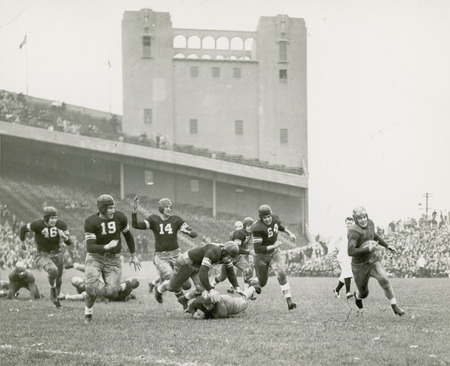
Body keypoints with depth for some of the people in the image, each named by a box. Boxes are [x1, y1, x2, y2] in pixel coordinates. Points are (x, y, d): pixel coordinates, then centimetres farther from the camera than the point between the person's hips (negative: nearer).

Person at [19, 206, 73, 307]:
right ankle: (52, 288, -5)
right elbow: (23, 229, -3)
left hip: (57, 254, 4)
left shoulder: (61, 225, -11)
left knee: (58, 280, 17)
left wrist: (64, 237, -29)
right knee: (53, 270, -33)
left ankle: (55, 297, 45)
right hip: (43, 255, -4)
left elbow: (69, 242, -7)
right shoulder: (38, 224, -21)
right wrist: (22, 242, 11)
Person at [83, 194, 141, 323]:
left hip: (113, 259, 2)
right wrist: (106, 247, -39)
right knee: (91, 289, -17)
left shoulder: (120, 217, -7)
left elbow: (128, 235, 12)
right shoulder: (91, 222, -16)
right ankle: (88, 314, 10)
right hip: (95, 257, -2)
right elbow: (90, 247, -22)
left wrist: (133, 255, 17)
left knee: (112, 293, -11)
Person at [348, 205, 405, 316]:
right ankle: (358, 296, 53)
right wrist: (368, 249, -38)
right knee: (364, 293, 14)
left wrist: (386, 245, 18)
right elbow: (351, 252, -35)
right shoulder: (354, 232, -27)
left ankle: (395, 307, -16)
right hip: (360, 266, -4)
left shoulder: (370, 223, -4)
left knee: (384, 279, -25)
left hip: (373, 260, 4)